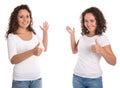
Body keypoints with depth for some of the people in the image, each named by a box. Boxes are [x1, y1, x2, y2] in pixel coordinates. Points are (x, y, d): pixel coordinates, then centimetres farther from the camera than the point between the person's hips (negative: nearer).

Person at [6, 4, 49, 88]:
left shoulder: (34, 34, 5)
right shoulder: (12, 36, -9)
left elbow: (44, 48, 21)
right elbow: (13, 60, -21)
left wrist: (45, 32, 13)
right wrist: (32, 52, -34)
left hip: (37, 78, 4)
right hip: (20, 80, -4)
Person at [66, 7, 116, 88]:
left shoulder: (102, 37, -11)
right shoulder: (83, 35, 5)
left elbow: (113, 62, -15)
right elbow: (74, 51, 19)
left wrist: (101, 50, -31)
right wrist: (72, 34, 9)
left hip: (94, 79, -4)